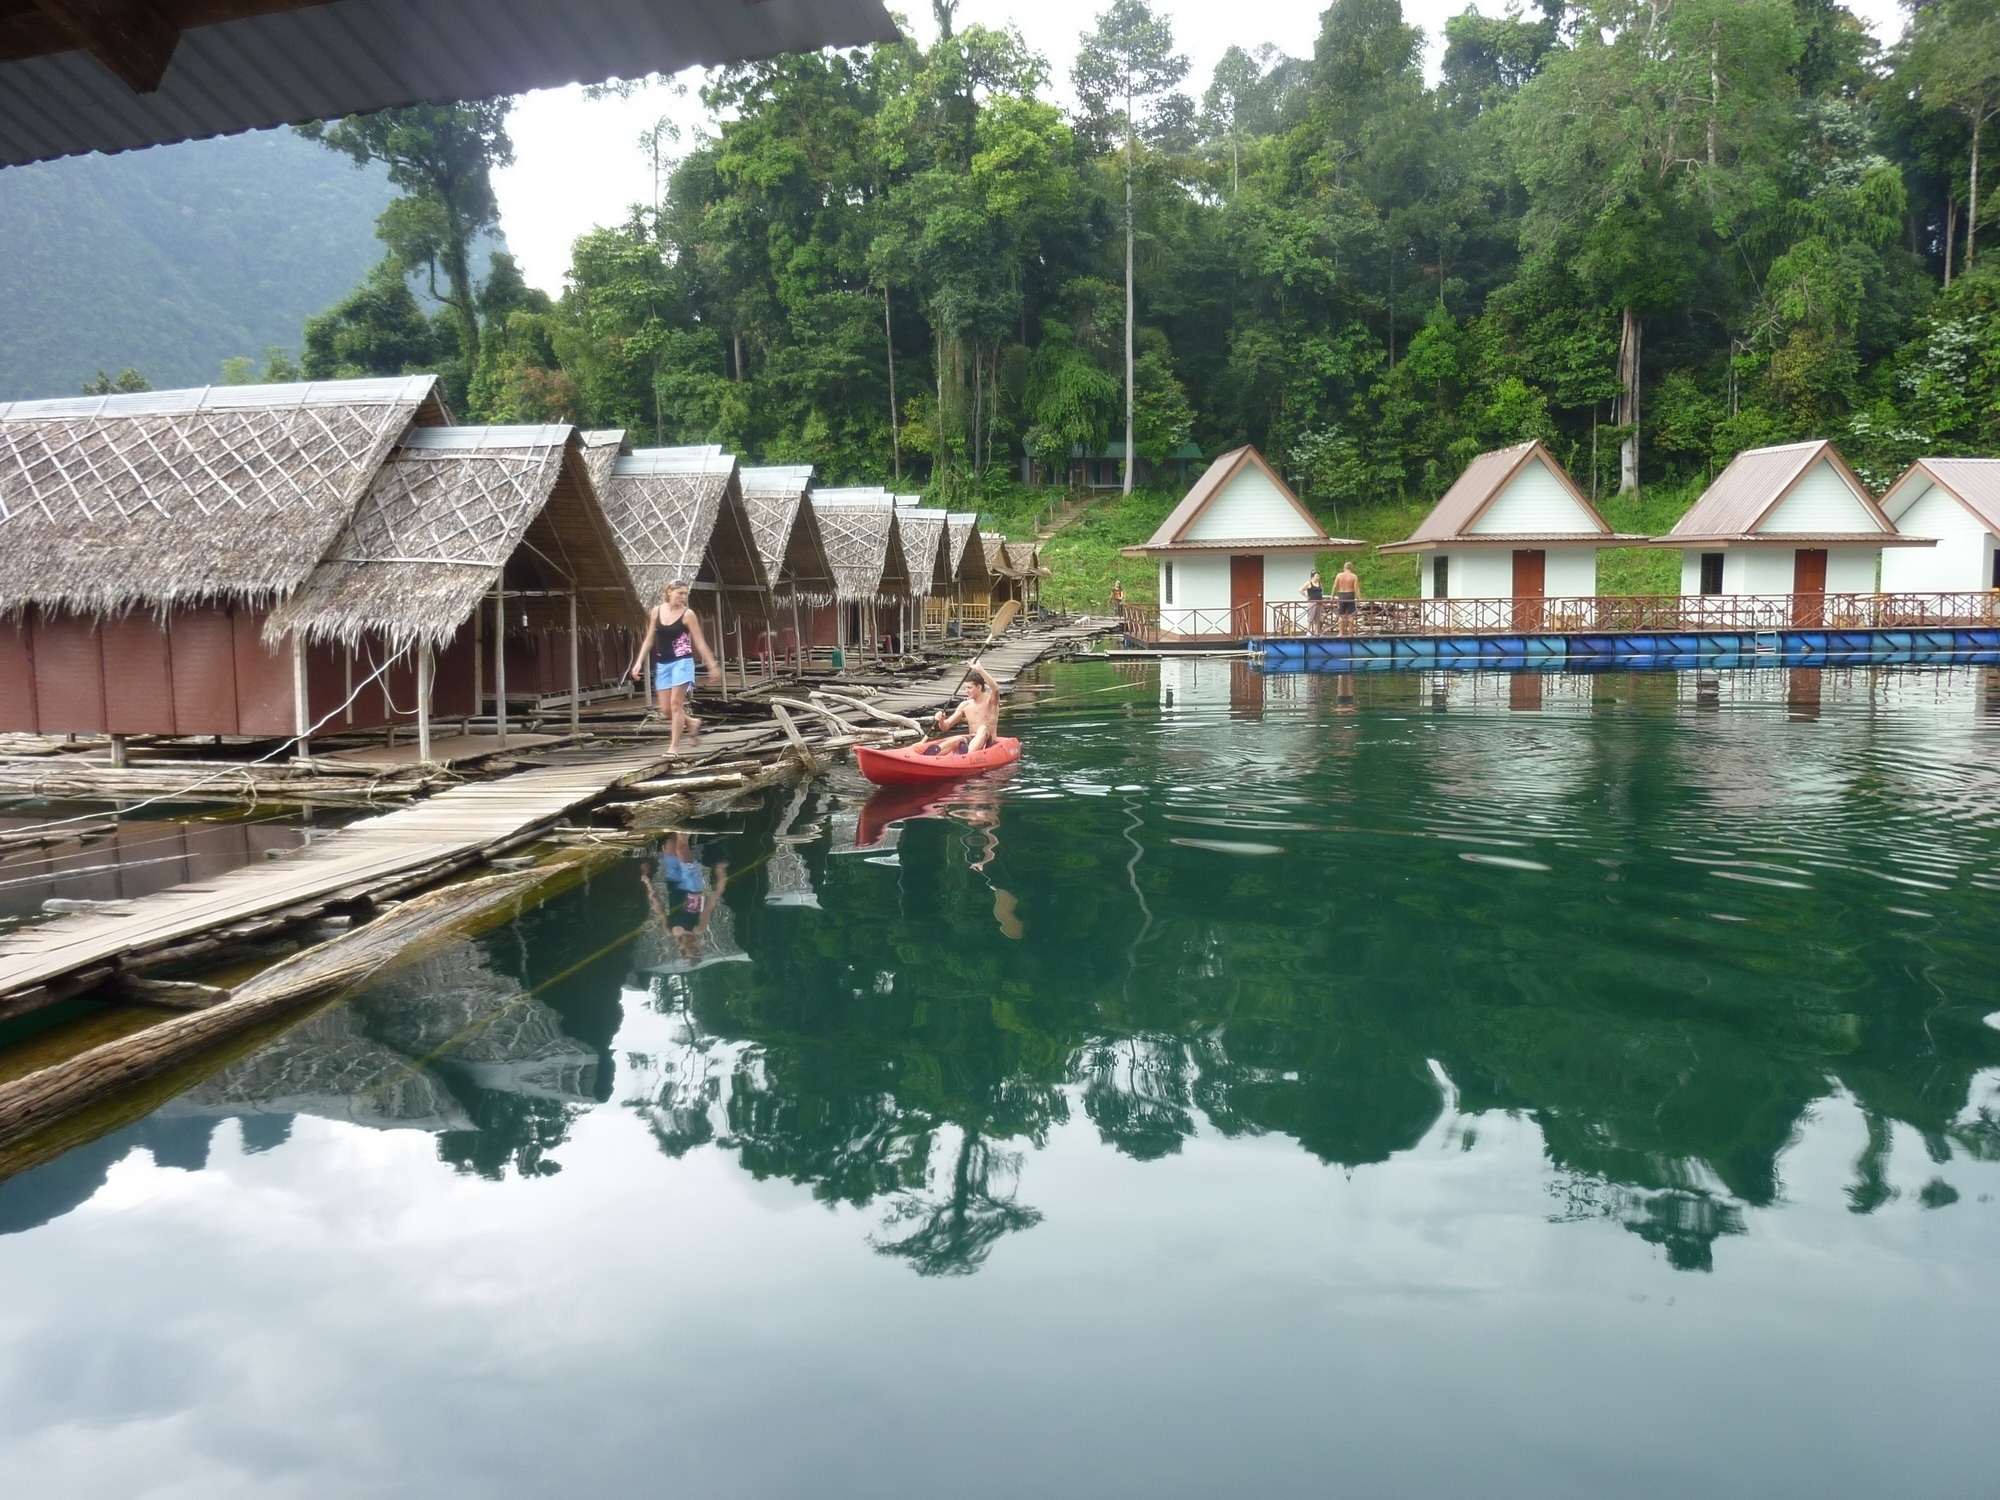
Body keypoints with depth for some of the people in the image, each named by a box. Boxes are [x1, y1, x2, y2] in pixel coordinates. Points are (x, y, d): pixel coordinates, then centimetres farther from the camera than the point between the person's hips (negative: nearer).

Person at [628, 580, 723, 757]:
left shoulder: (687, 614, -7)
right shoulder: (656, 611, 4)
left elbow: (700, 642, -5)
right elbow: (649, 639, 11)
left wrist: (712, 666, -7)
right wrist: (639, 662, 5)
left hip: (682, 662, -5)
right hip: (662, 664, 5)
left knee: (676, 704, -8)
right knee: (665, 710, 4)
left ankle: (674, 746, -2)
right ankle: (692, 722, 30)